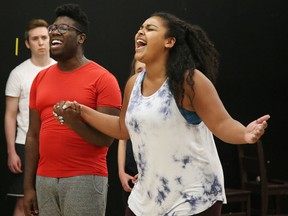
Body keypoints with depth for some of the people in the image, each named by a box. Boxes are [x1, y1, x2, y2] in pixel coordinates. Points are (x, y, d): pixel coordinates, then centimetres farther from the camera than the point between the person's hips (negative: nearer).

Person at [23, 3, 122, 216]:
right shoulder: (41, 78, 11)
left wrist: (73, 119, -26)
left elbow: (106, 138, -10)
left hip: (85, 179, -5)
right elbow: (33, 135, 12)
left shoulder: (102, 79, -5)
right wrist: (29, 186, 9)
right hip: (44, 180, 5)